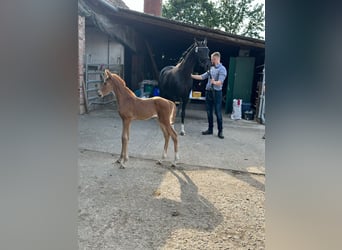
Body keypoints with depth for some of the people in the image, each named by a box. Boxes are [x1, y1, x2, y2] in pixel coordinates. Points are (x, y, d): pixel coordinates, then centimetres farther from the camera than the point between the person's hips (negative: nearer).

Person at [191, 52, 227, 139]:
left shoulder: (222, 69, -8)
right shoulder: (211, 68, 13)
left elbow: (220, 82, -19)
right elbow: (202, 77, 17)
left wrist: (214, 82, -39)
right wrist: (191, 76, 13)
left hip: (217, 93, -7)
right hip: (208, 92, 7)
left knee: (218, 112, -2)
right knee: (209, 112, 11)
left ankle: (220, 131, 7)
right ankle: (210, 129, 21)